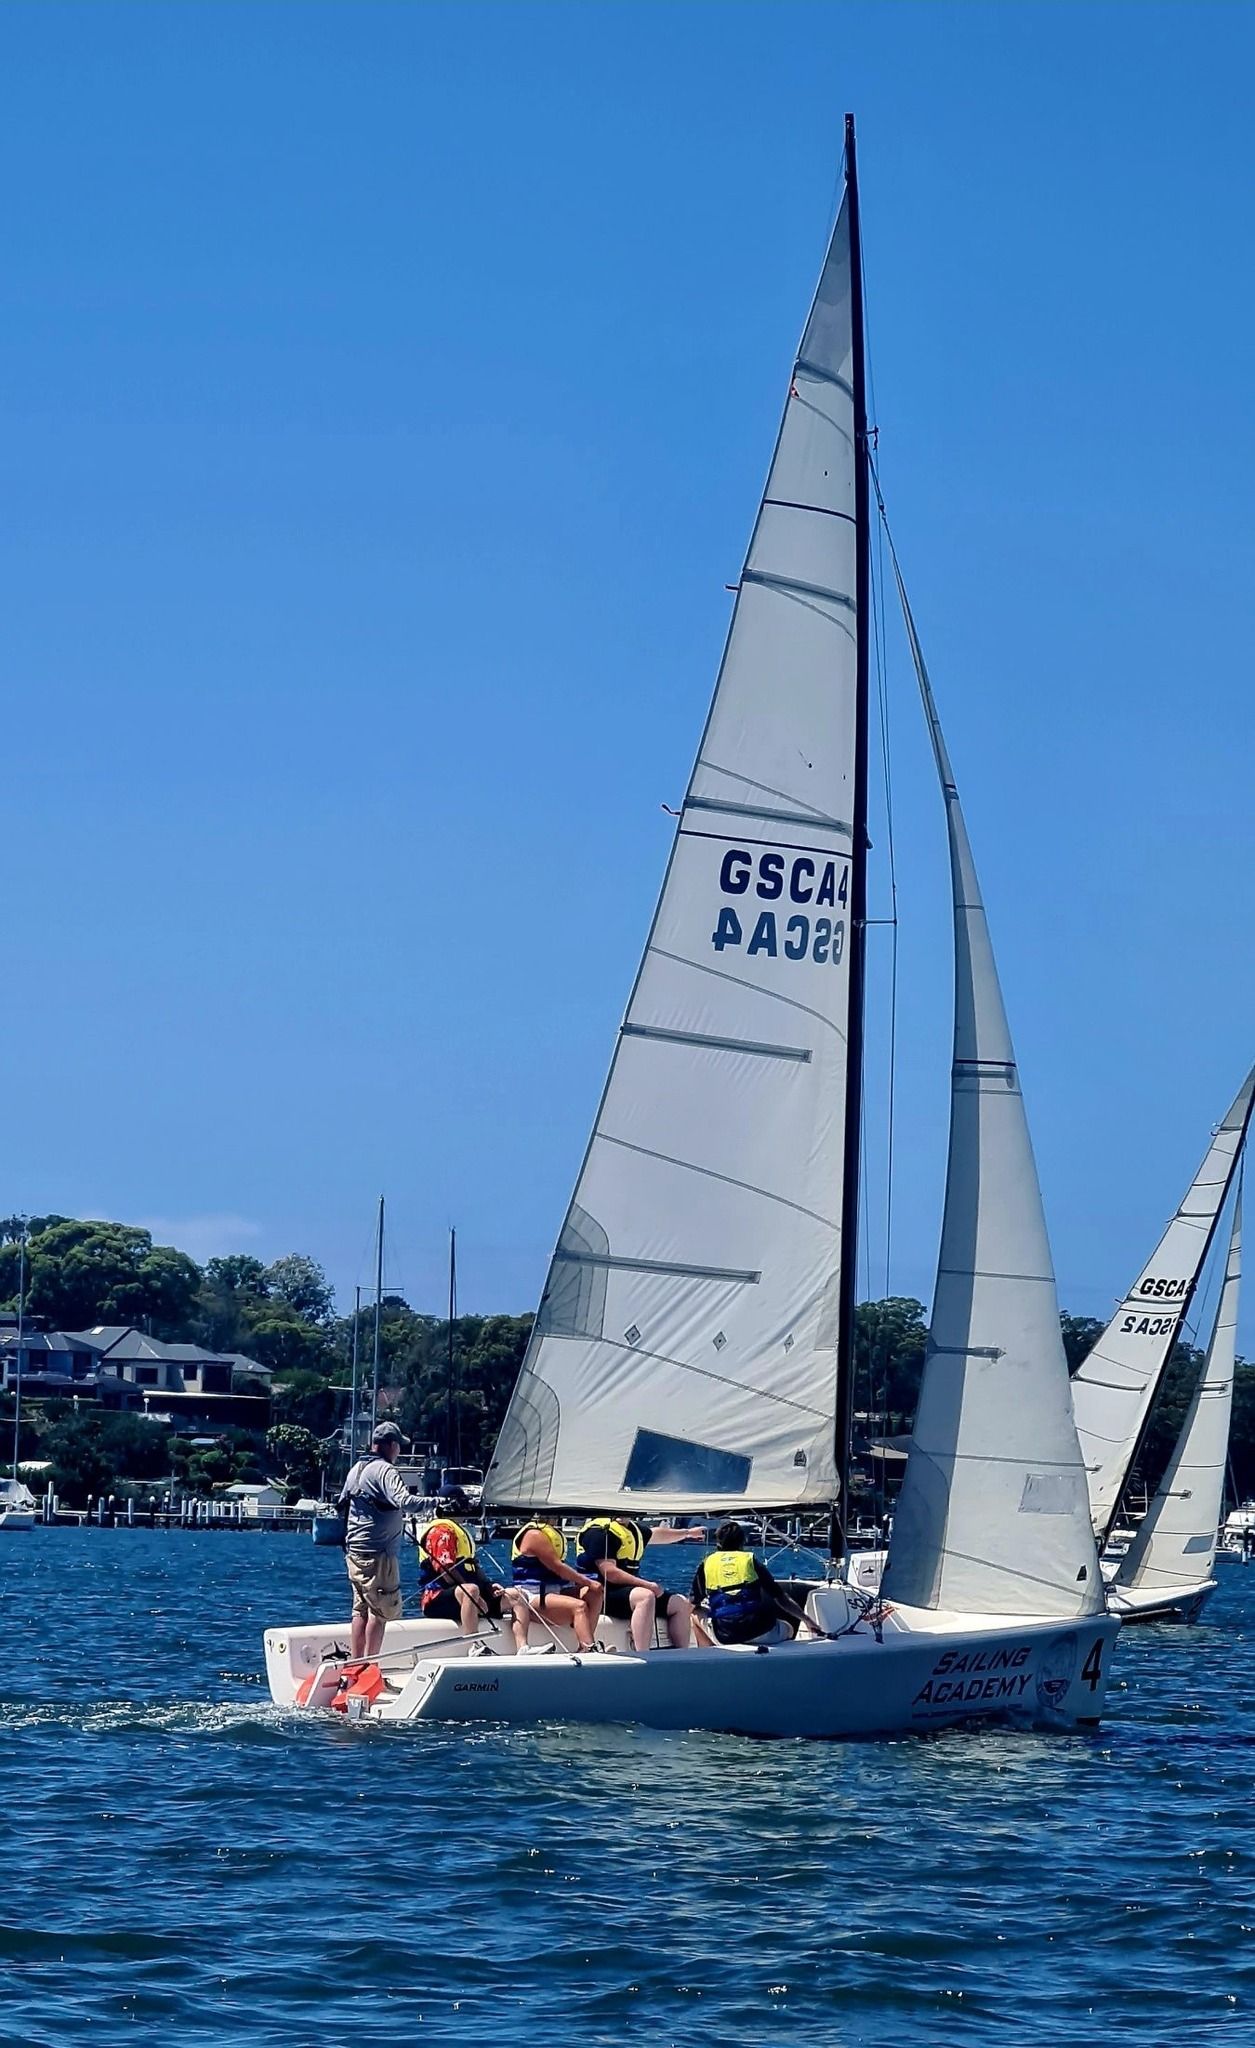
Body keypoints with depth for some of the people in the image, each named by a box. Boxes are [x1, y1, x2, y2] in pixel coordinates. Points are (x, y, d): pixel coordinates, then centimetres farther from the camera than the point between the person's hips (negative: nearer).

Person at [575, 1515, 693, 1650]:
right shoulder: (599, 1530, -12)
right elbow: (609, 1573, -21)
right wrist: (647, 1585, -24)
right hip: (603, 1594, -10)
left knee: (681, 1603, 5)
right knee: (645, 1596, -36)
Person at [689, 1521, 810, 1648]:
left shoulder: (706, 1564, 11)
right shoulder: (751, 1560, 10)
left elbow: (694, 1606, 12)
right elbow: (782, 1599, 9)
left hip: (724, 1637, 0)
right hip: (760, 1634, 0)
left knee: (696, 1615, 31)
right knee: (790, 1624, 31)